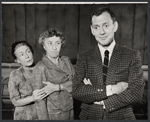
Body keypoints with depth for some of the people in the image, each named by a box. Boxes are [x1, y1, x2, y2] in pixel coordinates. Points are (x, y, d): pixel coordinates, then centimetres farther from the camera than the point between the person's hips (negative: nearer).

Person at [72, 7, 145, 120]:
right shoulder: (83, 57, -3)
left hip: (121, 116, 0)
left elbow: (136, 93, -13)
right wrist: (110, 89, -22)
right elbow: (76, 91, -13)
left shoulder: (132, 55, -6)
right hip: (90, 116, 1)